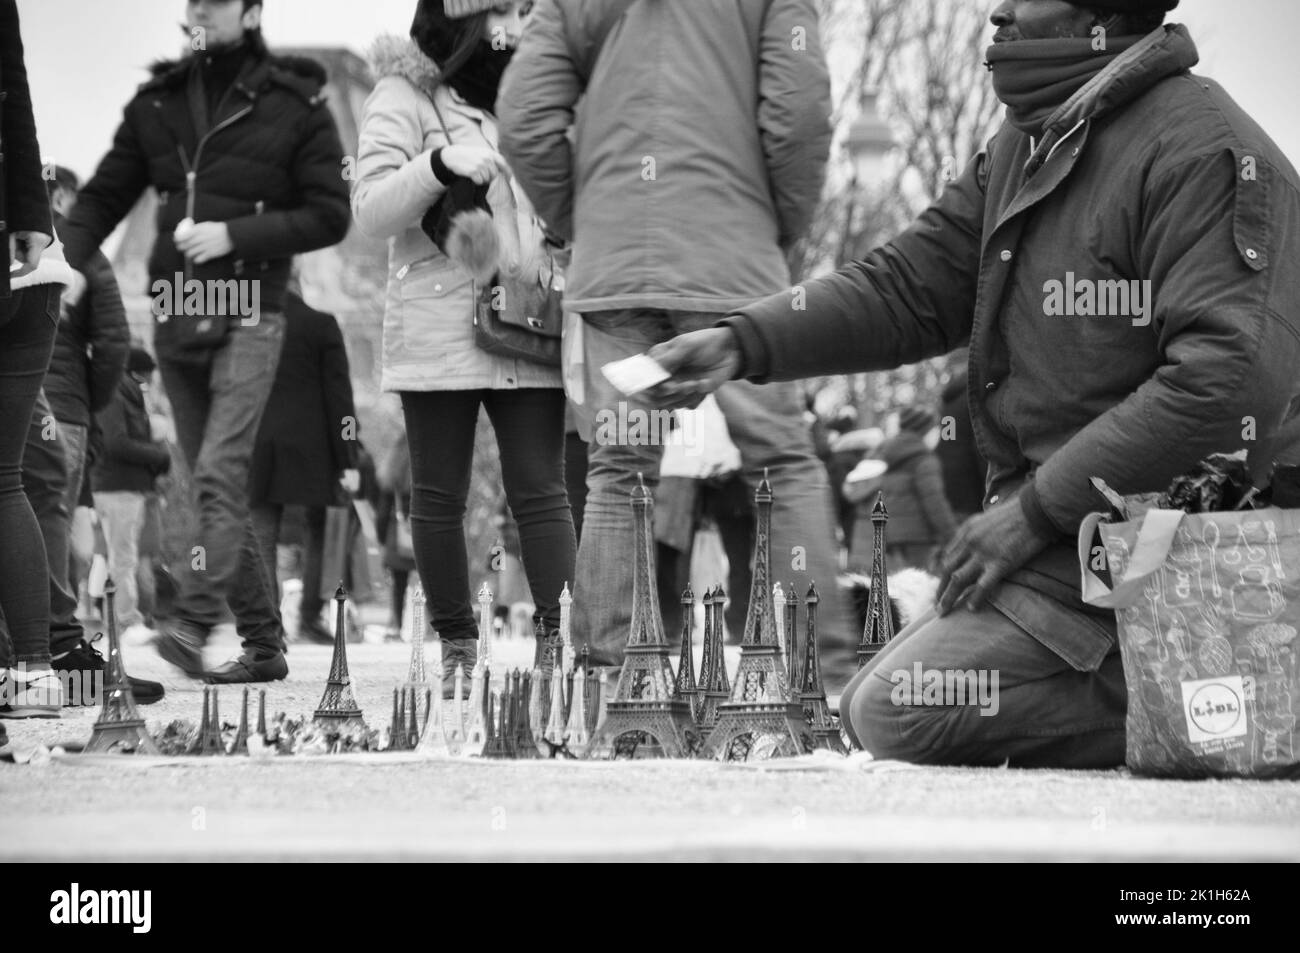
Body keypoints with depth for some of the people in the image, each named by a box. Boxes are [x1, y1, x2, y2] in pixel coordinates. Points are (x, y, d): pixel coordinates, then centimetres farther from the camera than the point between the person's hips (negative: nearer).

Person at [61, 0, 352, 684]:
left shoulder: (294, 107, -2)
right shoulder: (157, 103, 10)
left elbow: (330, 216, -3)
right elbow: (103, 197, 12)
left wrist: (235, 234, -15)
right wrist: (62, 260, -7)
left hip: (248, 315, -5)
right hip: (175, 317, 5)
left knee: (220, 469, -20)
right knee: (214, 485, 7)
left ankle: (192, 624, -28)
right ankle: (263, 644, 13)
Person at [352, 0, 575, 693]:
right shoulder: (405, 98, 0)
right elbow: (370, 209, -10)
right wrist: (441, 164, -25)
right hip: (439, 330, -3)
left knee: (540, 488, -4)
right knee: (439, 494, 3)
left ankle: (559, 637, -5)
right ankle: (456, 647, 11)